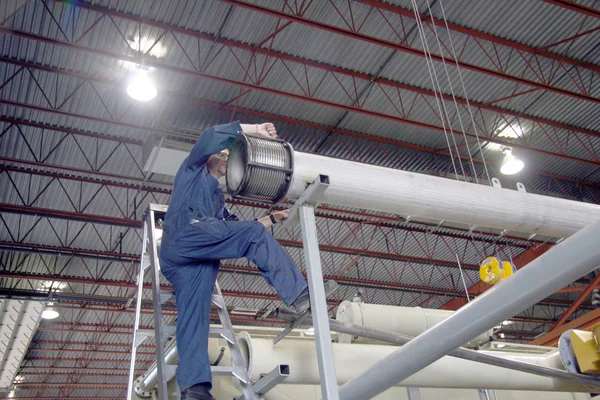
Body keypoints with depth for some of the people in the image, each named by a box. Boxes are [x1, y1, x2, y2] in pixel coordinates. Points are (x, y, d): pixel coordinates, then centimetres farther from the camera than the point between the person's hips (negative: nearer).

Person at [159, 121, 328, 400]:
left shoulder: (217, 196, 41)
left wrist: (272, 219, 30)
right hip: (185, 233, -8)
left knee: (194, 316, -9)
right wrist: (254, 130, 1)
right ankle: (296, 293, -27)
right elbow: (210, 137, 4)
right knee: (253, 235, -19)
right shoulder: (194, 169, 22)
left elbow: (234, 228, 34)